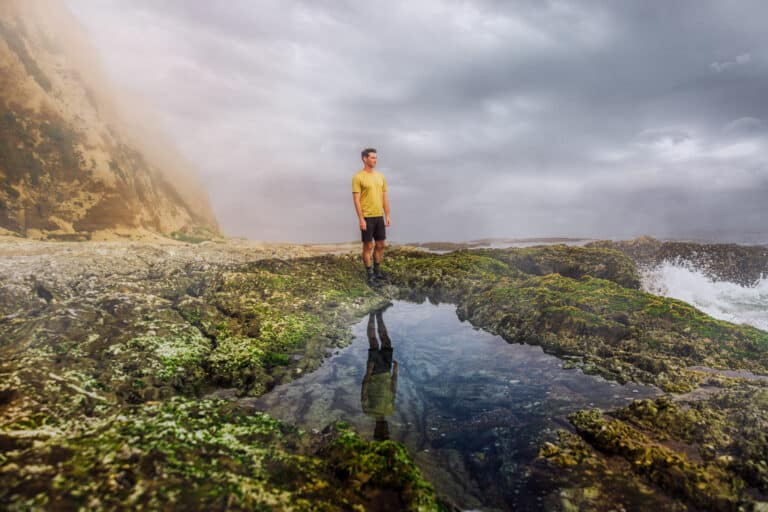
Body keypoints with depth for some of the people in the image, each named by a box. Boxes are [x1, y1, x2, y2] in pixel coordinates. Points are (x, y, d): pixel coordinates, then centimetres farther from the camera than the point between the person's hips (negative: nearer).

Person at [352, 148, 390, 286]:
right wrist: (361, 219, -17)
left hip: (379, 216, 6)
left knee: (381, 245, 11)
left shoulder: (380, 176, 9)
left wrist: (387, 216, 8)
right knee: (368, 246, 1)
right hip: (366, 217, -6)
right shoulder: (358, 177, -9)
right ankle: (369, 274, 12)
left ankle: (377, 270, 27)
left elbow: (385, 198, 12)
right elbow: (356, 200, -13)